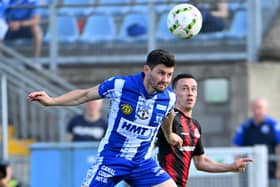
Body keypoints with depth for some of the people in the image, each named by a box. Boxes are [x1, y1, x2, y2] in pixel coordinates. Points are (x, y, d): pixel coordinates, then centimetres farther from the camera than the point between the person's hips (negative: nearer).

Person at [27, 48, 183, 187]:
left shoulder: (169, 97, -8)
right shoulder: (119, 85, -18)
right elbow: (85, 94, -5)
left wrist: (169, 135, 37)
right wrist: (51, 101, -14)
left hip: (143, 163, 3)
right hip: (111, 158, -3)